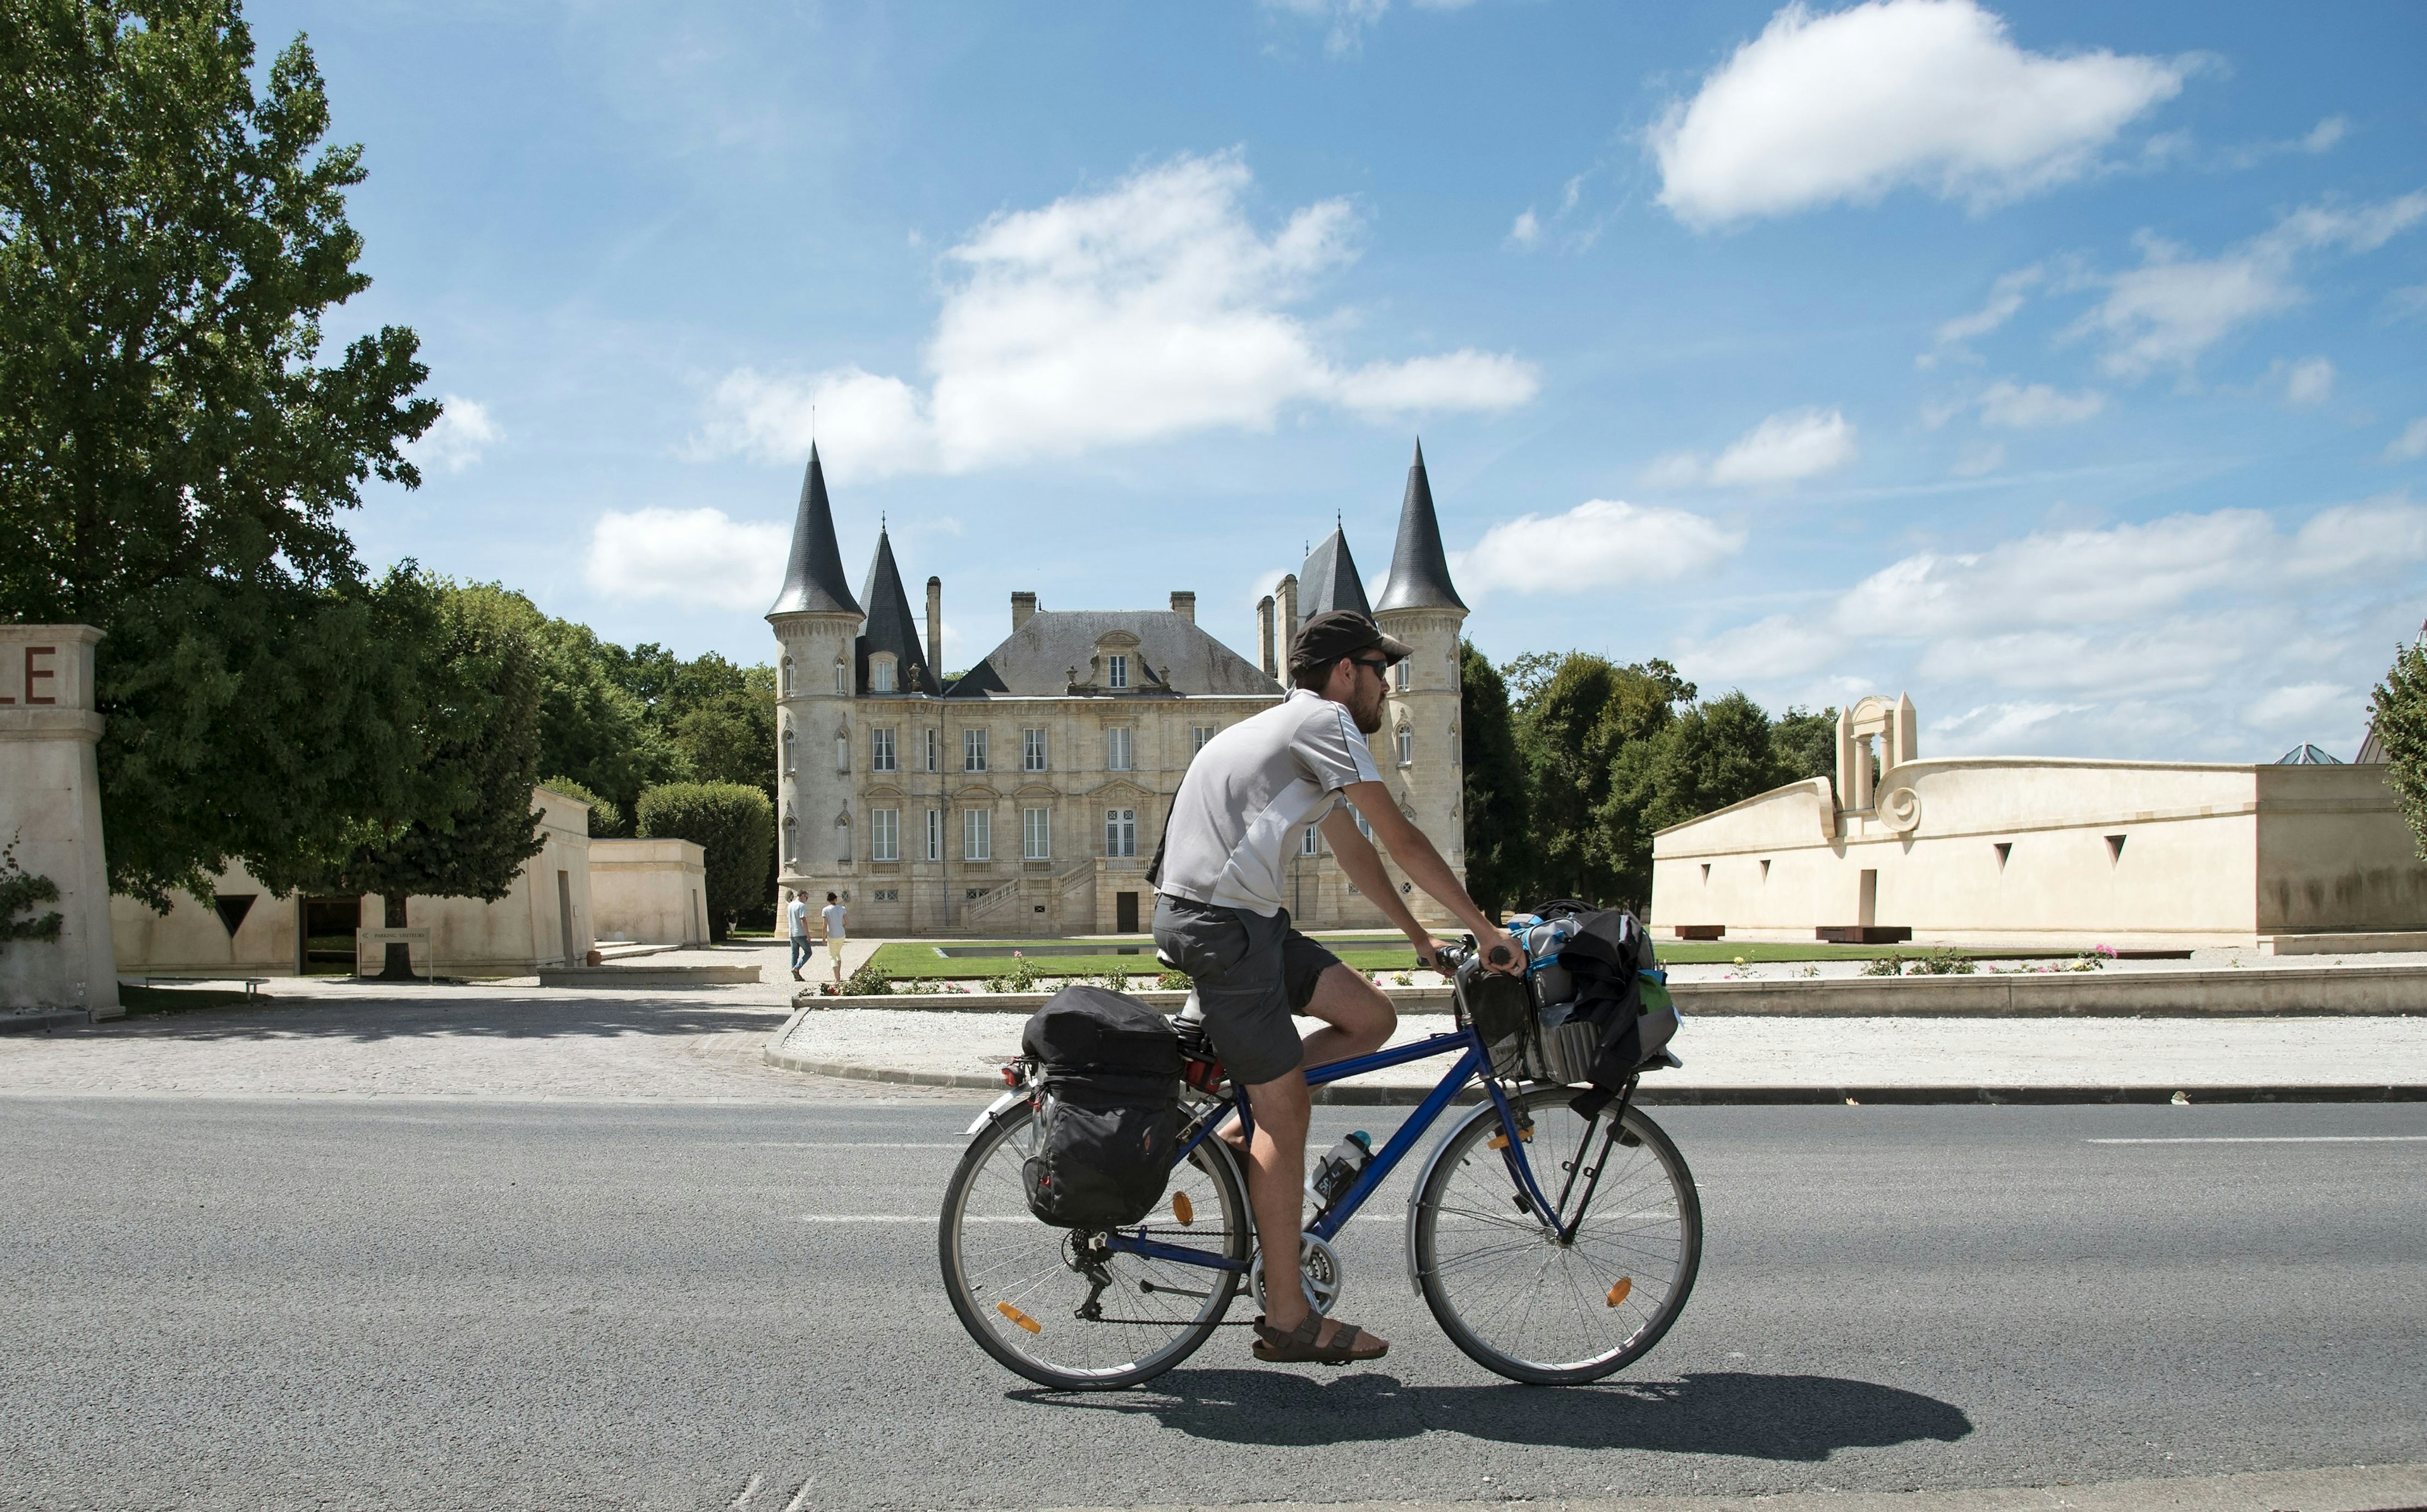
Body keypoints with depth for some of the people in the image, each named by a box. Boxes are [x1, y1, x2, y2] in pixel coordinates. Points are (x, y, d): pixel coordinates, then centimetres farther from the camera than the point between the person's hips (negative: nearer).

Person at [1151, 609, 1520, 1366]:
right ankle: (1287, 1318, 0)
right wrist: (1486, 928, -5)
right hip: (1220, 923, -10)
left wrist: (1420, 935, 28)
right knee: (1286, 1114, -6)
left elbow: (1354, 851, 28)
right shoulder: (1325, 721, -7)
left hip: (1244, 920, 10)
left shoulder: (1296, 731, 23)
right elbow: (1401, 840, -10)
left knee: (1371, 1017, 6)